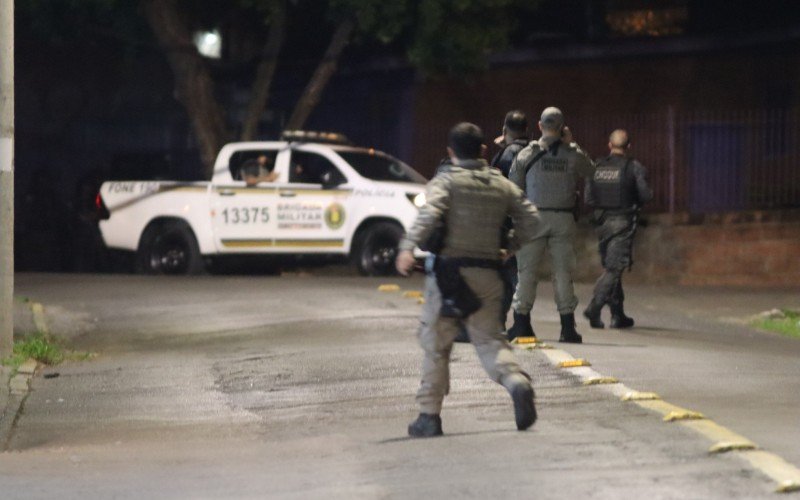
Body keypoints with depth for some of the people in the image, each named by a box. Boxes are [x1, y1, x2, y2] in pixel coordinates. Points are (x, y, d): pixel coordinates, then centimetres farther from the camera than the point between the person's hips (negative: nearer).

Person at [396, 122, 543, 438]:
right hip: (488, 273, 3)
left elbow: (429, 214, -19)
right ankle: (517, 382, -22)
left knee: (435, 343, 6)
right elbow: (531, 222, 9)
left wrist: (408, 247, -31)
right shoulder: (502, 185, 12)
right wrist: (510, 246, 23)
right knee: (489, 339, 7)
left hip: (450, 269, -3)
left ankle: (429, 415, 6)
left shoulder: (445, 182, -1)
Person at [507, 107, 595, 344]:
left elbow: (513, 186, 3)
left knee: (527, 271, 4)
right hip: (564, 218, 1)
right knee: (563, 272, 3)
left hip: (535, 217, -1)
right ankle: (568, 327, 1)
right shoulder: (573, 155, 1)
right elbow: (590, 170, 20)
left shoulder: (527, 154, -1)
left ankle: (521, 323, 3)